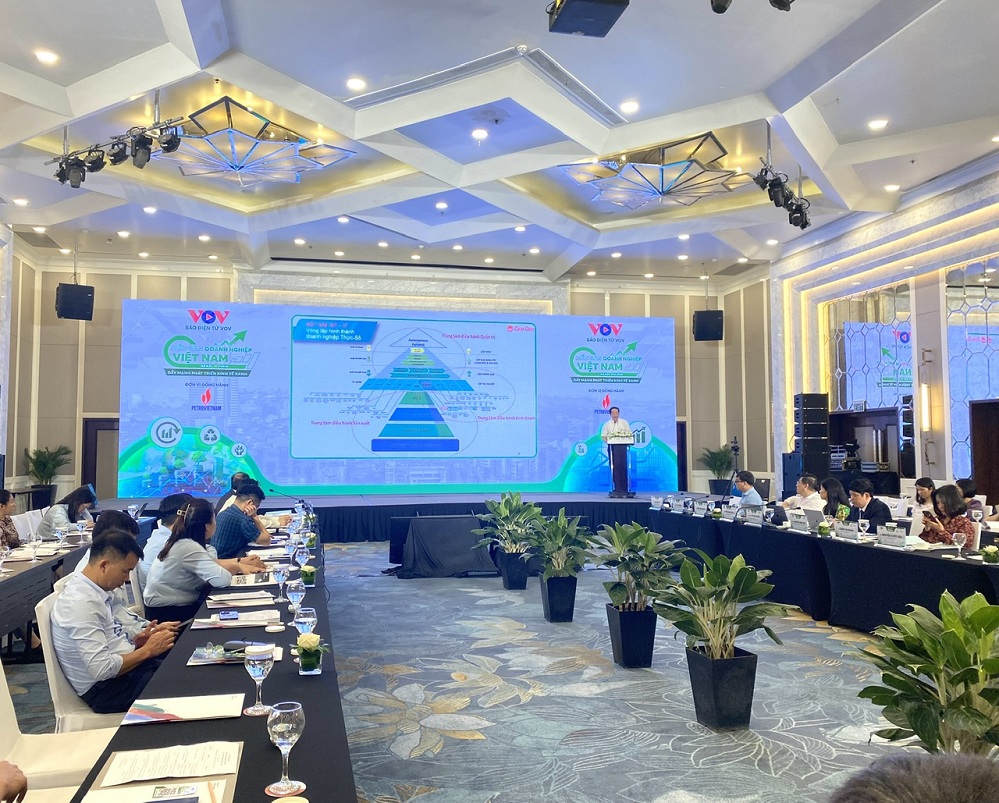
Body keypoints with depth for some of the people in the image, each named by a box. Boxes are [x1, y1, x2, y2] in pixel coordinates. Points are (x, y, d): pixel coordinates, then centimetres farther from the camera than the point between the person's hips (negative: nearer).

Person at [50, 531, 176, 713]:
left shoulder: (94, 592, 6)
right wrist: (147, 650, -16)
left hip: (124, 669, 9)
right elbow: (101, 669, -27)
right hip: (106, 689, -9)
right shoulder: (81, 602, -23)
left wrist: (136, 642, 1)